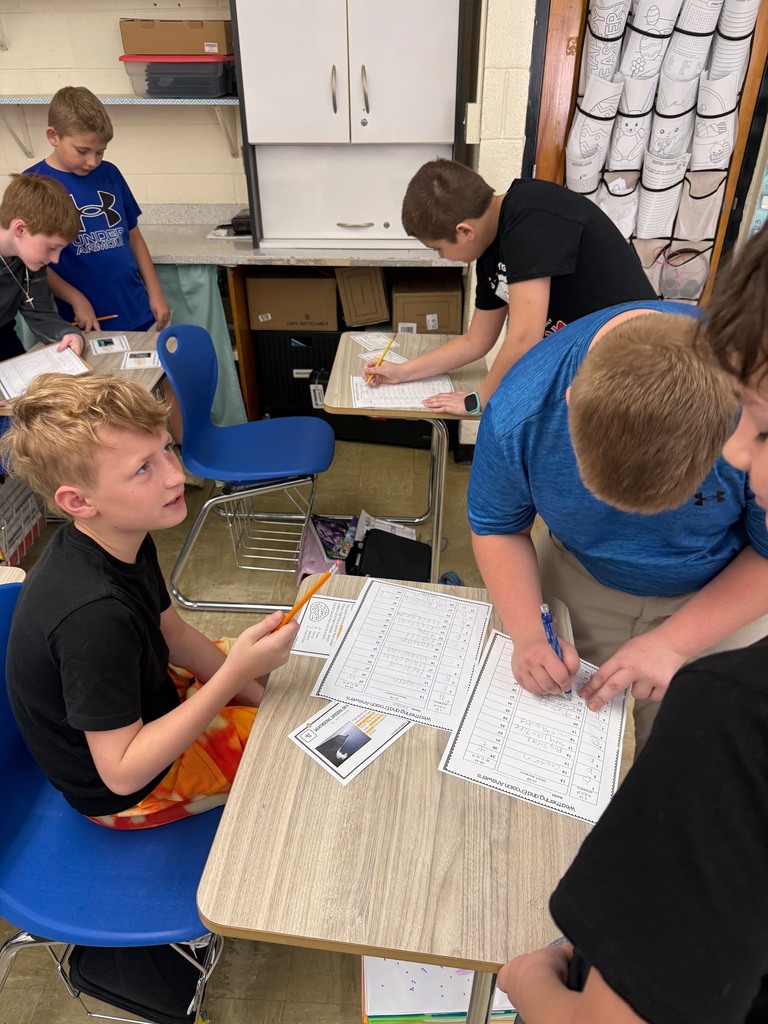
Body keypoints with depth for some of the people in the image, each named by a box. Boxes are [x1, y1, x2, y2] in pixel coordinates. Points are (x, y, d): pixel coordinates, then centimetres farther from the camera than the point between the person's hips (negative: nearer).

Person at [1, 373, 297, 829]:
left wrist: (254, 692, -5)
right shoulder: (95, 615, -39)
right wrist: (236, 674, -39)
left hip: (147, 705, 8)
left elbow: (173, 632, 2)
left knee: (280, 671, 18)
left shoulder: (124, 539, -12)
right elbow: (122, 774, -33)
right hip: (127, 792, -7)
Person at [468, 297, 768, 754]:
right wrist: (529, 634, -24)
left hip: (720, 597, -1)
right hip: (578, 582, 2)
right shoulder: (518, 413, -29)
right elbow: (497, 528, -11)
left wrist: (672, 643, -25)